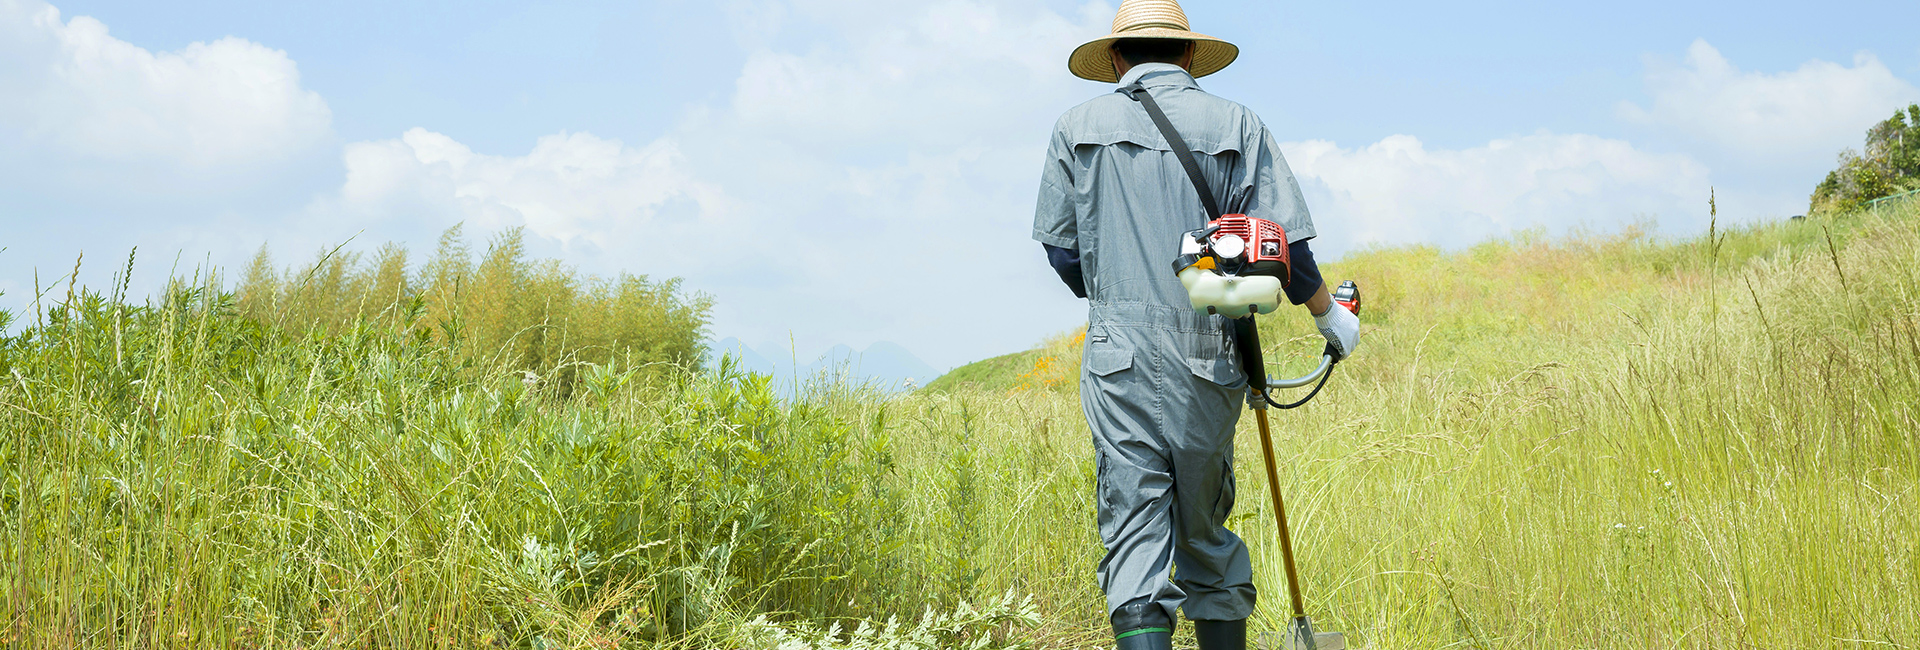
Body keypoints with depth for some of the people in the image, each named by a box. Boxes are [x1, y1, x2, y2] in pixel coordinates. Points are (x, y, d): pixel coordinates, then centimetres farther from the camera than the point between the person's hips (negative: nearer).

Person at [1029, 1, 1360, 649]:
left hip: (1118, 354, -1)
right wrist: (1330, 316, 17)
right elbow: (1285, 240, 0)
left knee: (1134, 530, -4)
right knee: (1206, 528, 15)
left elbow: (1060, 248, 9)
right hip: (1209, 356, 1)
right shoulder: (1235, 124, 5)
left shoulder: (1078, 127, 6)